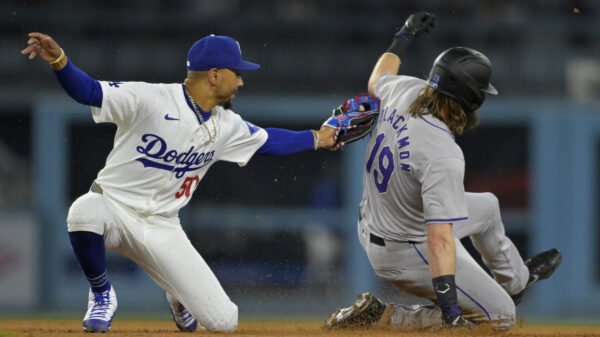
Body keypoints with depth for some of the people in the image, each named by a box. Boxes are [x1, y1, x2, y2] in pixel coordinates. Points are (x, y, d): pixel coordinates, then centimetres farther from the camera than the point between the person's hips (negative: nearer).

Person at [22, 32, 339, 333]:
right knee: (85, 211, -43)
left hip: (161, 228, 4)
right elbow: (88, 91, -25)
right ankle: (102, 294, -13)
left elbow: (267, 140, 22)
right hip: (114, 208, -4)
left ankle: (179, 298, 31)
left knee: (223, 321, -8)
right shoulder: (149, 98, -17)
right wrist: (59, 61, -42)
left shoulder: (226, 125, 4)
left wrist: (318, 138, 25)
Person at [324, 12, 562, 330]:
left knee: (487, 206, 28)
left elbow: (377, 80, 14)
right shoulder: (442, 156, -36)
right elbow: (440, 241, -39)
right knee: (500, 316, -1)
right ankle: (380, 317, -4)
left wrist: (404, 38, 30)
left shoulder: (406, 90, -14)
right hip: (406, 253, -9)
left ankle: (515, 279, 56)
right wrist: (450, 309, -40)